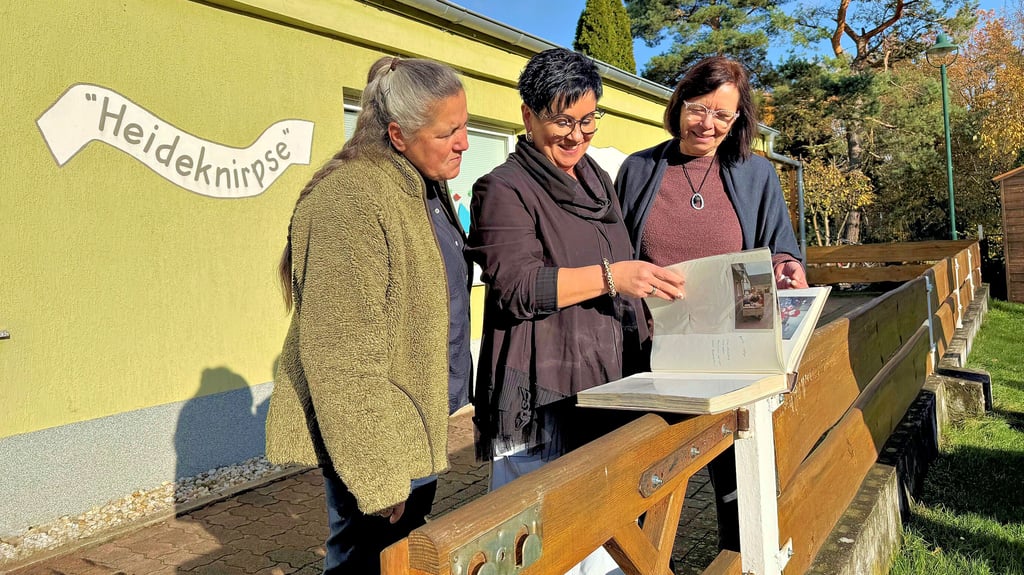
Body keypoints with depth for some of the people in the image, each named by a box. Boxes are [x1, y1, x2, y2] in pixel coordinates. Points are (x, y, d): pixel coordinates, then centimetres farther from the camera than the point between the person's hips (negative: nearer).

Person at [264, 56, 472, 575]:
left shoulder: (424, 187, 9)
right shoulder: (352, 198, -22)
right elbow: (342, 356, -25)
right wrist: (377, 479, -21)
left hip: (418, 428, 9)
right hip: (376, 441, -9)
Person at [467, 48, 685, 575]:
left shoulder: (597, 181, 18)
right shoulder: (504, 189, -6)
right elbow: (517, 286, -18)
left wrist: (643, 346, 27)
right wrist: (609, 275, -23)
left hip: (609, 384, 7)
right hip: (545, 398, -7)